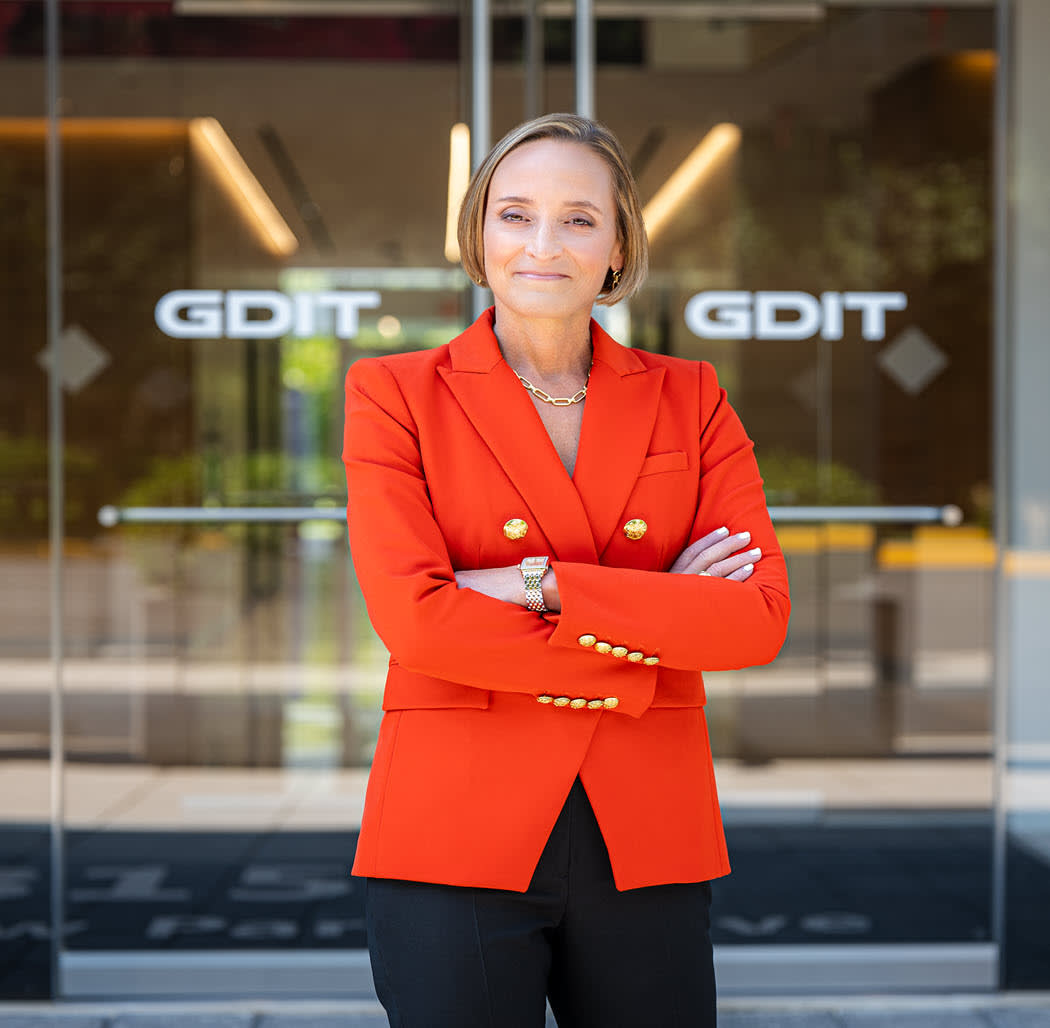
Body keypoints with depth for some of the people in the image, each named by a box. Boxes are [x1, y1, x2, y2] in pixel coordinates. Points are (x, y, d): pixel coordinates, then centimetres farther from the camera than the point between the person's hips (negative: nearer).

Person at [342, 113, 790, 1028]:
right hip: (456, 841, -2)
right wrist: (654, 619, -10)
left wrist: (544, 585, -13)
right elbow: (415, 617, -12)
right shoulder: (395, 395, 2)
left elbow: (761, 617, -4)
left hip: (648, 848, 2)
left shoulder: (690, 400, 8)